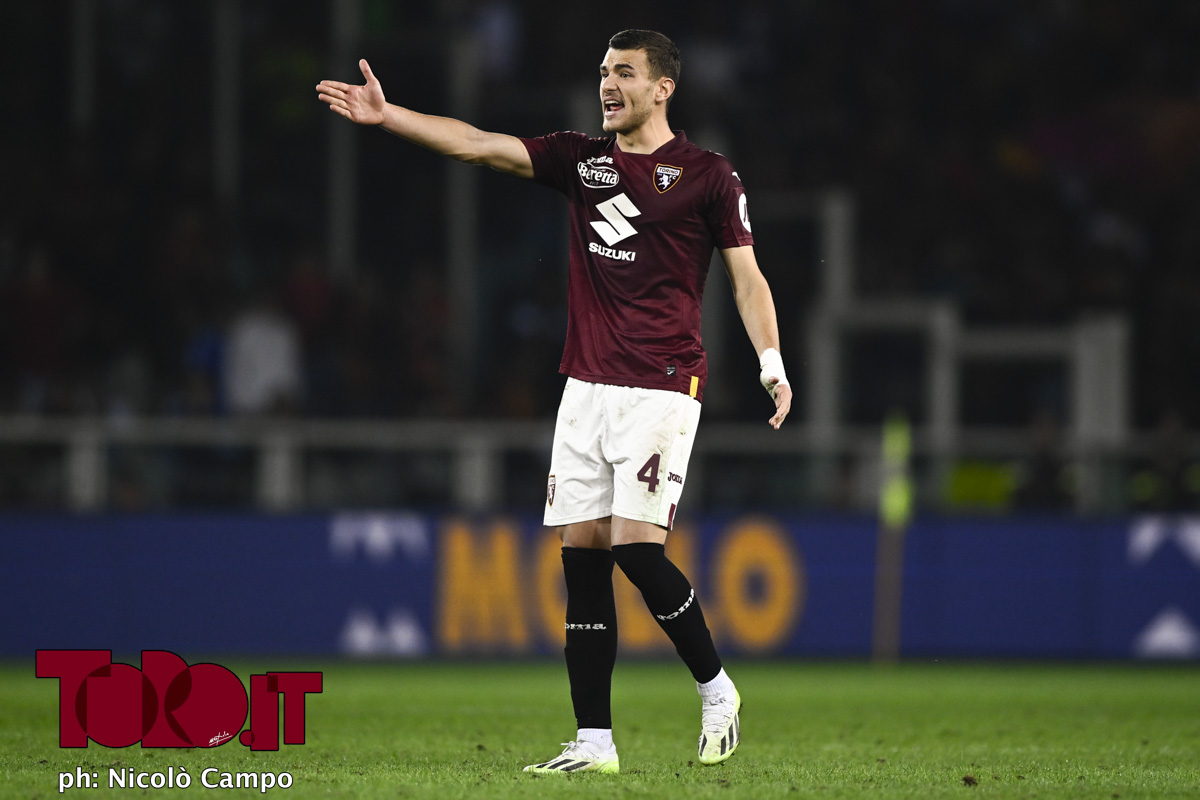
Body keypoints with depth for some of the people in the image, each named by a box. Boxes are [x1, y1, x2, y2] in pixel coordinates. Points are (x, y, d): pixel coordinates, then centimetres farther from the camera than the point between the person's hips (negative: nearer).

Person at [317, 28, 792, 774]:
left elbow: (746, 277, -1)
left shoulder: (707, 175, -1)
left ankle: (716, 689, 7)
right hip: (586, 386, 5)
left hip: (662, 390, -5)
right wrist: (387, 116, -4)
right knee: (583, 555, 1)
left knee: (636, 546, -15)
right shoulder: (581, 159, 11)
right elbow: (476, 145, 5)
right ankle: (594, 742, 4)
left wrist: (772, 365, -13)